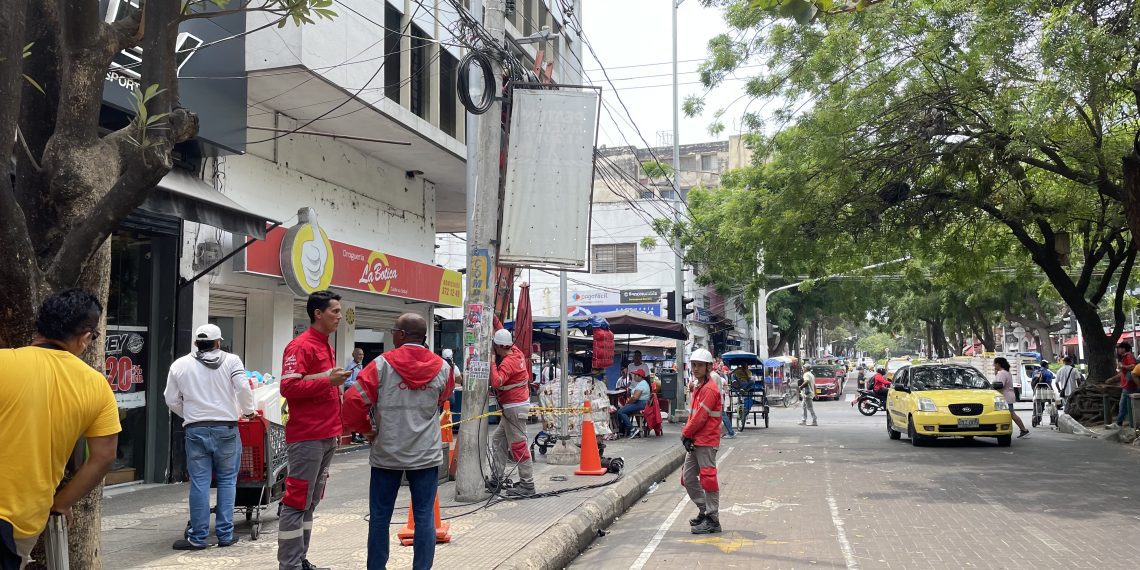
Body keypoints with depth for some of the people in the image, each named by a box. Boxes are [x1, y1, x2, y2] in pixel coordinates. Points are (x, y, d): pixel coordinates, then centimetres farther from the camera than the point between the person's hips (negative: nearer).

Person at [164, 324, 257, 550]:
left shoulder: (180, 365, 7)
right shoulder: (231, 360, 1)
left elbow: (172, 400, 9)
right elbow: (243, 388, -9)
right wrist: (248, 412, 6)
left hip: (195, 429, 1)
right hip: (226, 428, -1)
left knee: (199, 483, 4)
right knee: (227, 480, 8)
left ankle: (198, 537, 8)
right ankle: (225, 534, 10)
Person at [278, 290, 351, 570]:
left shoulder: (326, 347, 17)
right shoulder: (300, 346, -11)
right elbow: (288, 388, -20)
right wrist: (328, 381, -24)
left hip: (327, 436, 9)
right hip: (307, 437, -9)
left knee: (311, 502, 13)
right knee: (297, 502, -5)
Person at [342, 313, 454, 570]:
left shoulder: (382, 364, -10)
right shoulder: (443, 368, -2)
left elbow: (353, 402, -13)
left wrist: (367, 429, 1)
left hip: (386, 453, -1)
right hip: (426, 454, 1)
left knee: (380, 517, 11)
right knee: (424, 517, 7)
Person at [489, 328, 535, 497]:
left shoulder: (507, 363, -21)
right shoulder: (516, 352, 6)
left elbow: (496, 382, -36)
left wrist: (492, 363, -26)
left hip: (514, 408, -10)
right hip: (512, 408, 10)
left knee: (518, 445, -6)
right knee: (498, 440, 15)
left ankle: (527, 485, -3)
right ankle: (496, 480, 19)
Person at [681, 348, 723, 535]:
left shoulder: (709, 389, -15)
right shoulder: (700, 387, 16)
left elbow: (700, 416, -19)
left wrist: (686, 433, -8)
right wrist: (687, 435, 5)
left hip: (706, 442, -10)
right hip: (694, 441, 10)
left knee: (708, 478, -5)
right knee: (688, 478, 14)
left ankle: (713, 520, 2)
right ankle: (704, 511, 26)